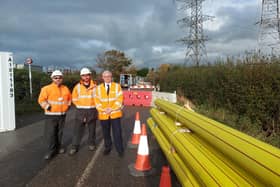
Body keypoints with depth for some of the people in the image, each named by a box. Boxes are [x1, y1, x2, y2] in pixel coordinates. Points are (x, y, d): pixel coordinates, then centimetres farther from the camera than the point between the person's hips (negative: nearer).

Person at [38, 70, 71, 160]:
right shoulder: (46, 88, -6)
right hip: (51, 115, -4)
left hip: (62, 115, 4)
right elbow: (41, 100, -11)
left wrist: (67, 105, 14)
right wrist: (47, 107, -16)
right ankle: (51, 151, 5)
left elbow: (69, 98, 23)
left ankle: (59, 146, 29)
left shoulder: (65, 88, 10)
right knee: (50, 133, -5)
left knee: (59, 132, 14)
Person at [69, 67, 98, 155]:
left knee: (92, 129, 11)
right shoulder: (77, 87, 0)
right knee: (77, 130, 0)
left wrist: (92, 106, 3)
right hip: (80, 111, 0)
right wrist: (80, 106, 7)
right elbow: (74, 99, 10)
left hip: (92, 111, 0)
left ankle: (91, 144, 28)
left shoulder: (94, 86, -3)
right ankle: (74, 147, 10)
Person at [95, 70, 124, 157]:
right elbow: (97, 101, 2)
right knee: (106, 132, 12)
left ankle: (120, 150, 12)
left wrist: (111, 109, -14)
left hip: (115, 113, -2)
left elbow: (119, 100, -4)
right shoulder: (98, 88, 7)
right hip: (103, 114, 2)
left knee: (117, 132, -1)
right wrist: (104, 109, -13)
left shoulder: (117, 86, 3)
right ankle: (108, 147, 30)